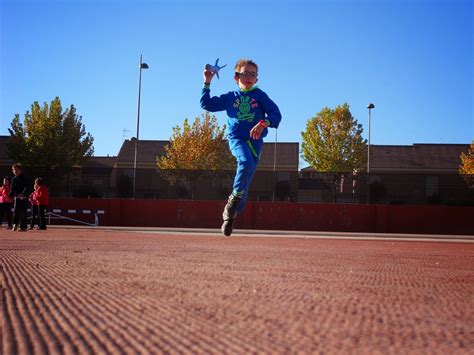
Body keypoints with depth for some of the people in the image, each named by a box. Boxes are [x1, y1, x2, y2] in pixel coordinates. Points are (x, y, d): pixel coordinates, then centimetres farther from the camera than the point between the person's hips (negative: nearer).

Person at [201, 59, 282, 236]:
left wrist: (263, 123, -22)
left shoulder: (260, 95, 6)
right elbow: (207, 104, 10)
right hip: (236, 138, -1)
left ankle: (230, 215, 15)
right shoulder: (230, 97, 10)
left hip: (255, 141, 1)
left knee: (246, 181, 2)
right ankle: (236, 195, -12)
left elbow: (276, 114, -4)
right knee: (246, 162, -33)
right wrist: (207, 83, 6)